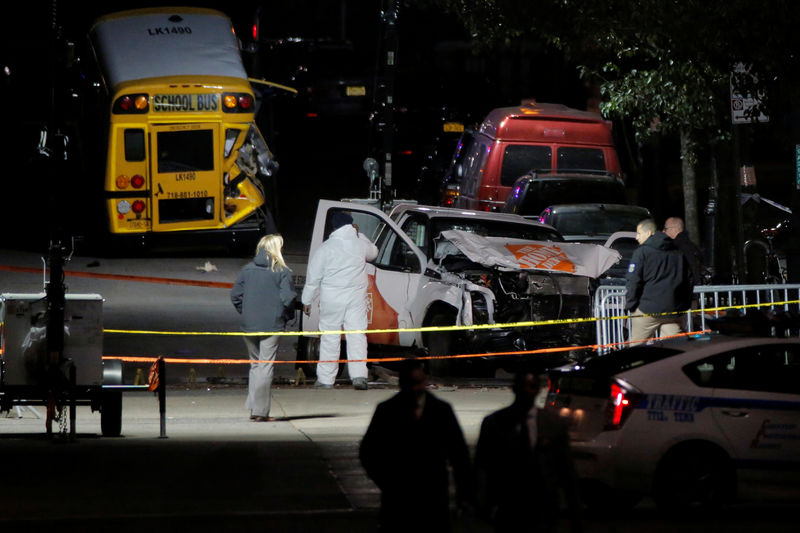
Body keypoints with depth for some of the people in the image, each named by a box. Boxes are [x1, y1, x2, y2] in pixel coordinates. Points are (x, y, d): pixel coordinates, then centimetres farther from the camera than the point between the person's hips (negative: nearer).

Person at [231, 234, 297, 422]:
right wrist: (285, 315, 4)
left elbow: (235, 295, 4)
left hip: (249, 325, 4)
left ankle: (253, 408, 16)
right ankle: (261, 411, -4)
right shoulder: (282, 272, -7)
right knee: (265, 367, -1)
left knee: (255, 365, 17)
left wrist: (245, 313, 14)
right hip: (272, 325, -4)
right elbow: (288, 298, -14)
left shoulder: (247, 269, 5)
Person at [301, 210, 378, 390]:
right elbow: (373, 253, 25)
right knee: (357, 335, 1)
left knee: (330, 338, 4)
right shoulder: (360, 244, 0)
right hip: (356, 298, 2)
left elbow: (313, 277, -2)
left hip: (331, 299, -2)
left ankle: (325, 379, 8)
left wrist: (307, 301, 8)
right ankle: (359, 375, -10)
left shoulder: (325, 249, -6)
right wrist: (359, 234, 25)